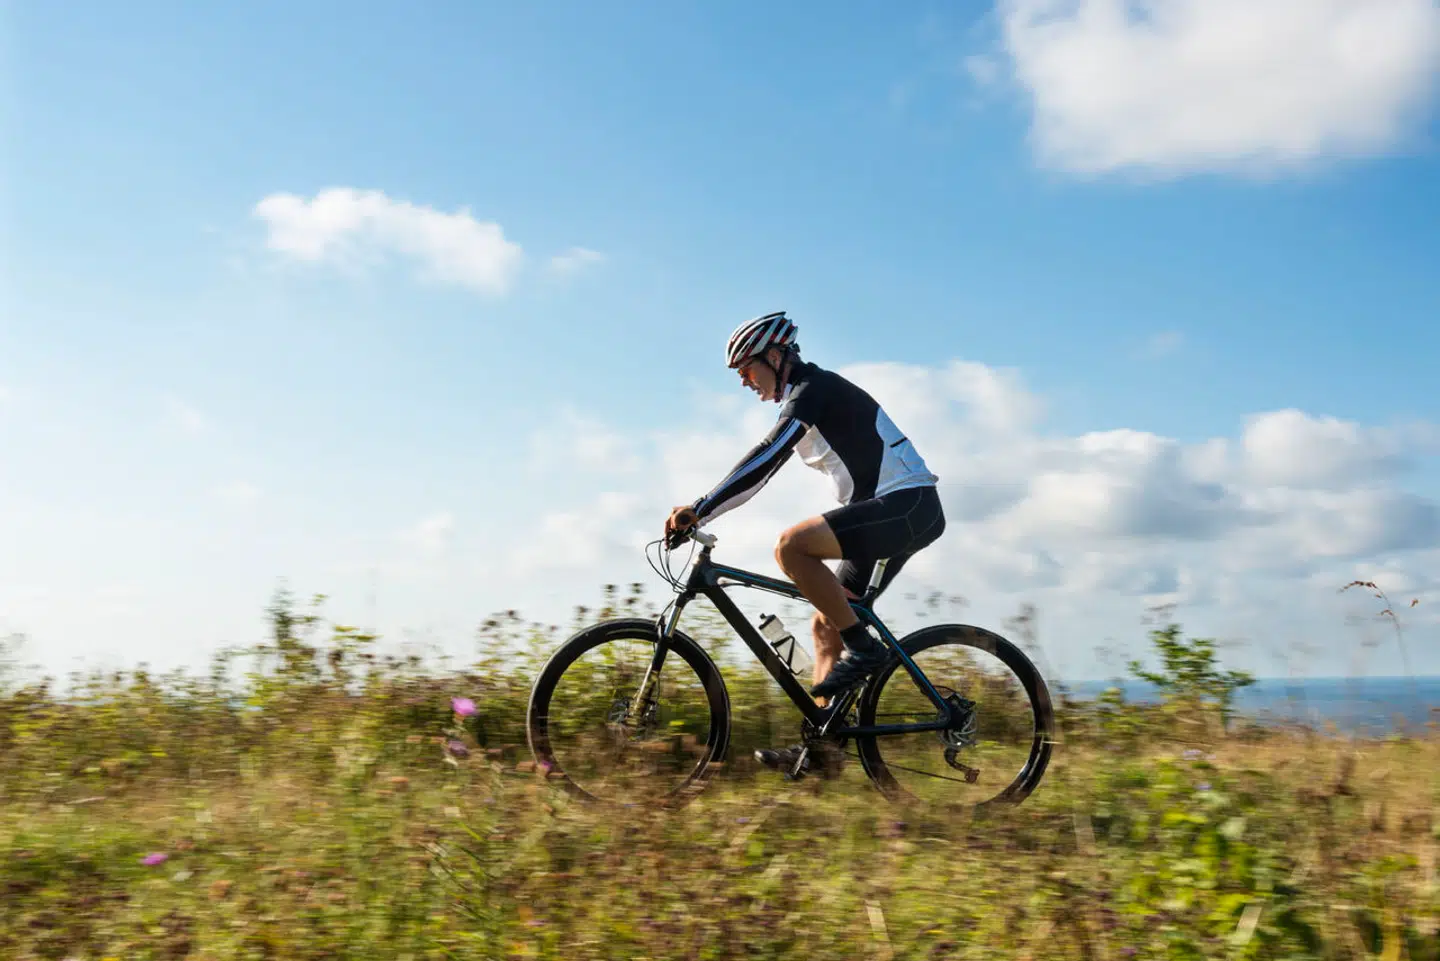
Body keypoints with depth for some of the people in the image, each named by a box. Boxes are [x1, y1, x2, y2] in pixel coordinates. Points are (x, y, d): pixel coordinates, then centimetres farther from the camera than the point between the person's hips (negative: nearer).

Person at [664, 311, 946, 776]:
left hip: (908, 505, -10)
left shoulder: (816, 387, -10)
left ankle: (862, 647, -15)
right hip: (891, 513, 10)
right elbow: (759, 470, 22)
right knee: (824, 624, 7)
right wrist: (696, 515, 15)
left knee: (791, 545, -26)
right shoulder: (802, 401, 20)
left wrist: (697, 509, -27)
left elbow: (764, 458, -23)